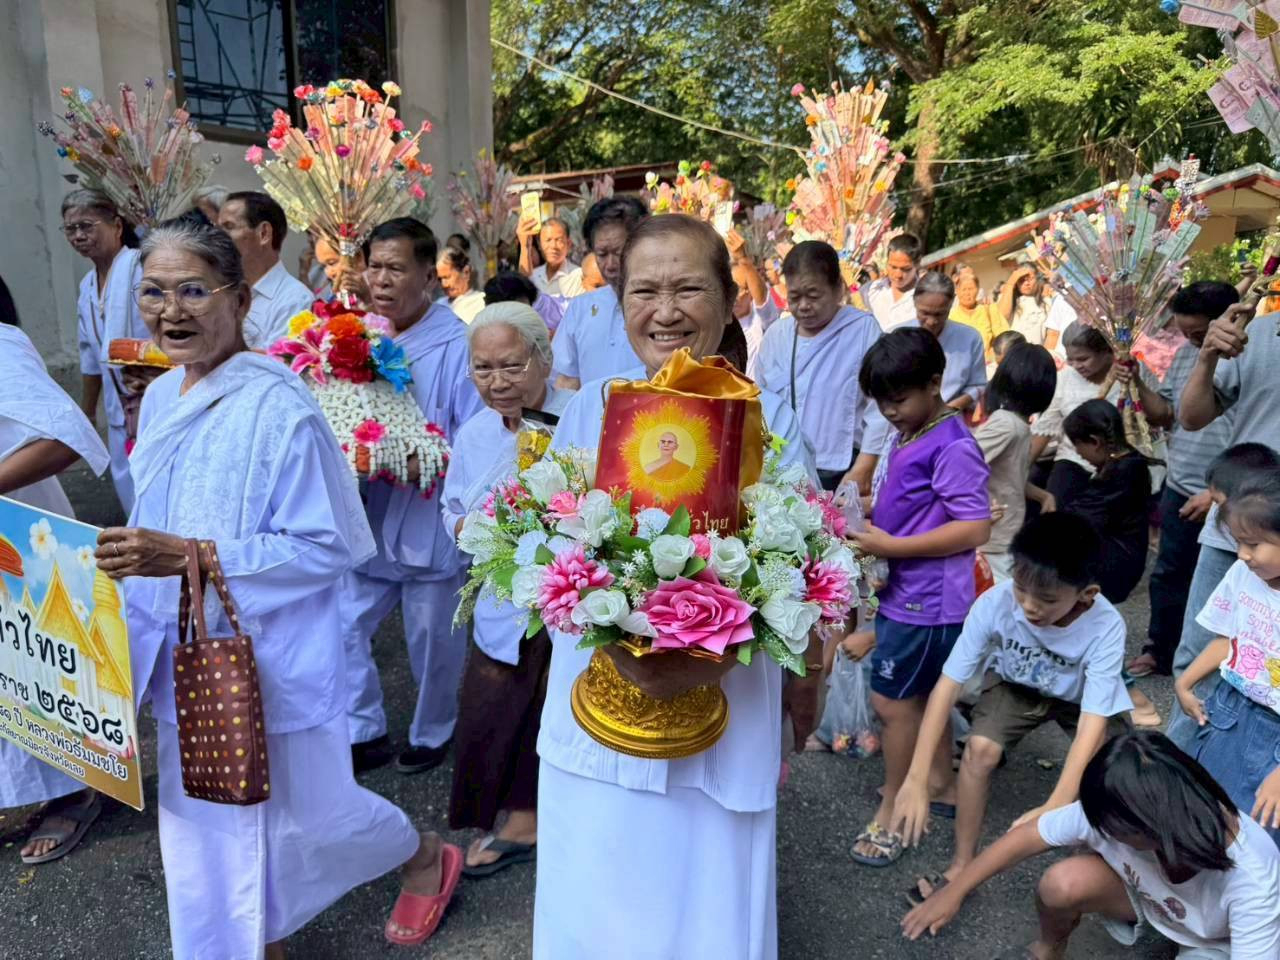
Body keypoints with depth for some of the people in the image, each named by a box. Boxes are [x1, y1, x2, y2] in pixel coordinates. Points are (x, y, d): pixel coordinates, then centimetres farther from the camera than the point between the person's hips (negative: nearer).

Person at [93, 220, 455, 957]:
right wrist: (137, 556, 1)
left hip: (268, 656, -7)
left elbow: (329, 547, -21)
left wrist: (189, 556, -26)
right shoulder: (161, 398, 4)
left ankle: (427, 857, 39)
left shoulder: (279, 408, -21)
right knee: (207, 820, 19)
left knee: (302, 814, 11)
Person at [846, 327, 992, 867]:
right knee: (923, 693, 22)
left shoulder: (953, 447, -20)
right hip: (906, 592, 9)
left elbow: (975, 529, -24)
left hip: (925, 599, -9)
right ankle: (939, 781, 40)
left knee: (891, 701, 1)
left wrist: (890, 546, -24)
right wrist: (868, 513, 2)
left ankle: (891, 812, 18)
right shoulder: (907, 436, 8)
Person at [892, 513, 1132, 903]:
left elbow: (1092, 721, -38)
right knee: (980, 748, -24)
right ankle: (961, 867, -5)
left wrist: (1056, 807, -50)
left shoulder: (1106, 627, -36)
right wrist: (917, 779, -38)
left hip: (1084, 697, 0)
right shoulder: (995, 603, -35)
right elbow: (948, 684, -32)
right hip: (1016, 683, 1)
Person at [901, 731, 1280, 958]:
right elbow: (1025, 837, -20)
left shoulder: (1249, 880, -39)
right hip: (1144, 892, 3)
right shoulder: (1112, 812, -30)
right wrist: (953, 892, -12)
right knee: (1063, 883, -28)